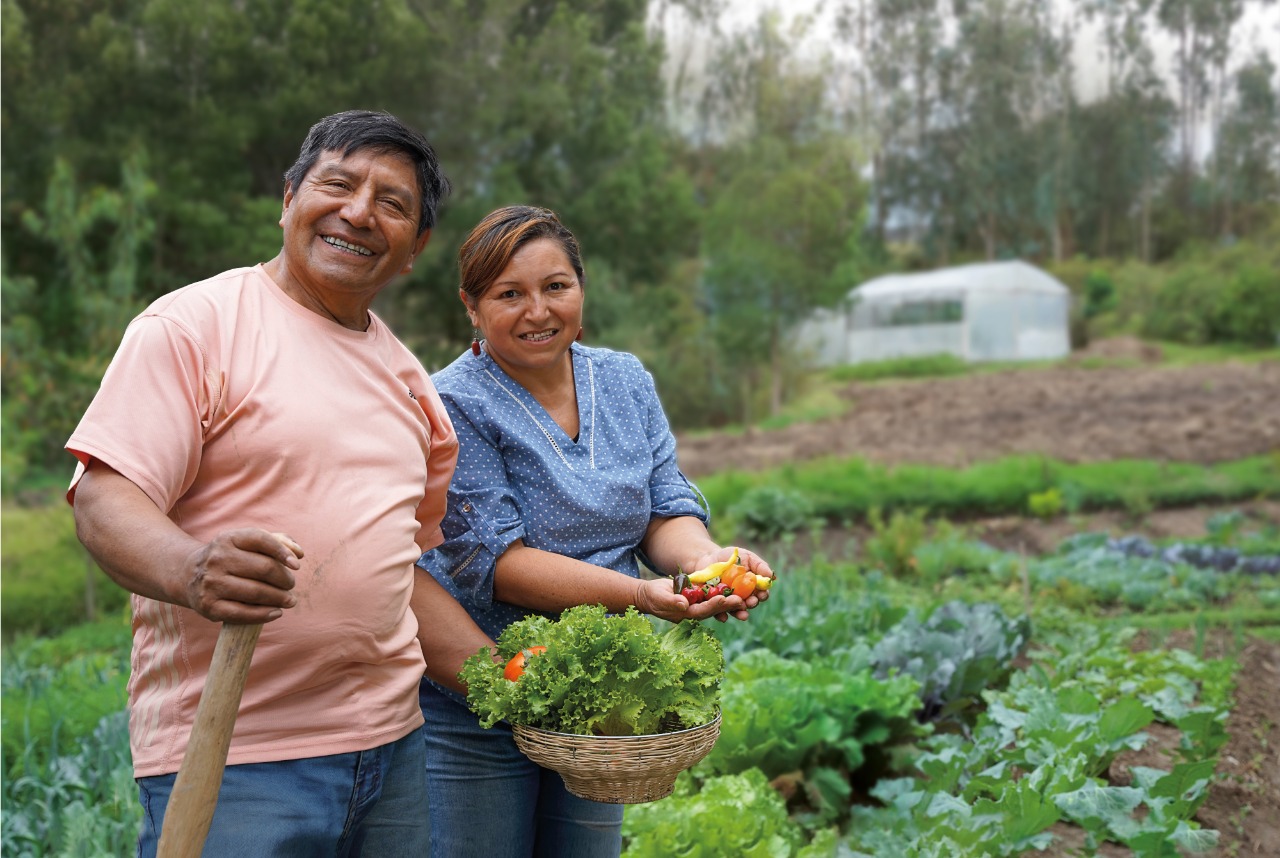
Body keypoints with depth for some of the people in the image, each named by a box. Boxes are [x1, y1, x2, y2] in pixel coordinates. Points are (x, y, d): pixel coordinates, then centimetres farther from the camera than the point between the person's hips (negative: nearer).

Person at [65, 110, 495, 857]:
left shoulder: (409, 380, 15)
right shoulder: (195, 323, -5)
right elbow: (104, 500, -14)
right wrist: (191, 568, -34)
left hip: (391, 750, 6)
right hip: (228, 761, -6)